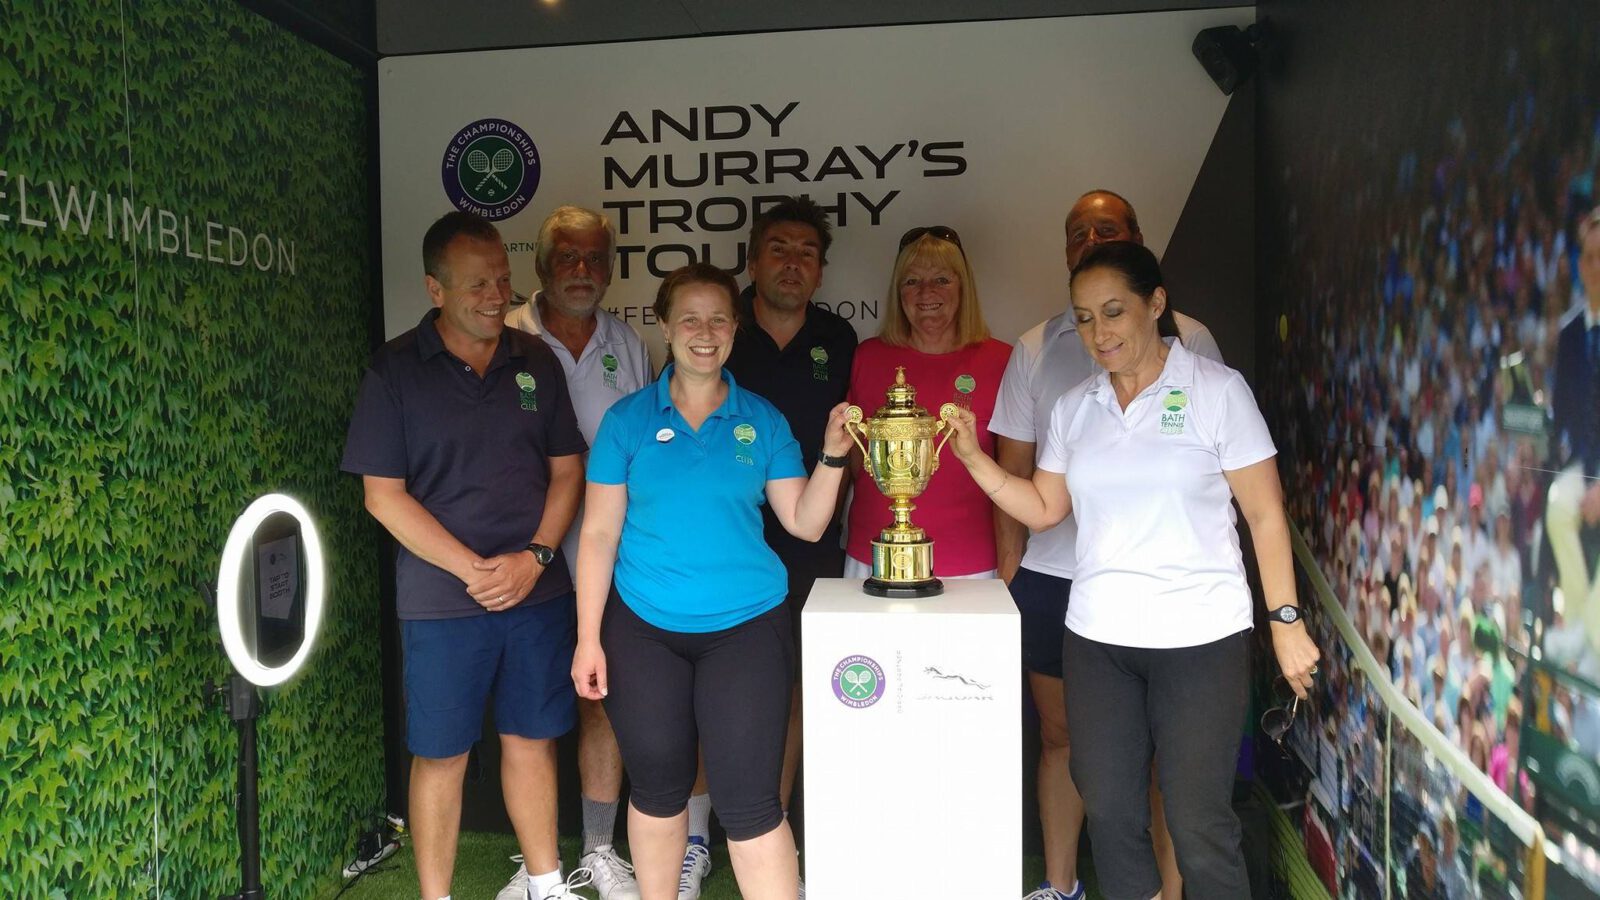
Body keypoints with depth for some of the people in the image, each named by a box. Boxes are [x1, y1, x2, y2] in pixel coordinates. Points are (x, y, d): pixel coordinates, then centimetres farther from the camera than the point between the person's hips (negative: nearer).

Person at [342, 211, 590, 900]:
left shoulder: (536, 362, 6)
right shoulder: (395, 369, -4)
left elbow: (566, 469, 7)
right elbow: (384, 494, -7)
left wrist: (534, 557, -8)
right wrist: (473, 570, -13)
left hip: (539, 591, 3)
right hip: (442, 602, -3)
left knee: (533, 741, 14)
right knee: (440, 754, 8)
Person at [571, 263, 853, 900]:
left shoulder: (762, 421, 3)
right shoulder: (628, 419, 1)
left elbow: (805, 523, 2)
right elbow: (599, 533, 0)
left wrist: (833, 455, -13)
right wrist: (589, 638, -4)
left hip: (745, 629, 0)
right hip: (642, 630, 1)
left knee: (749, 803, -3)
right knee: (657, 790, 15)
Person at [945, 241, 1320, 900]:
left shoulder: (1216, 390, -4)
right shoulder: (1073, 408, 8)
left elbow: (1265, 514, -3)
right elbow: (1042, 509, 9)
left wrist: (1285, 621, -6)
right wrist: (973, 458, -3)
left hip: (1200, 639, -4)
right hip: (1096, 638, 4)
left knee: (1198, 825, 1)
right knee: (1109, 812, 11)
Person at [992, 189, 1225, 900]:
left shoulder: (1186, 339, 4)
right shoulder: (1036, 348, 9)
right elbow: (1014, 470, 9)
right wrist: (1010, 571, 3)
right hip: (1053, 576, 2)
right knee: (1060, 733, 12)